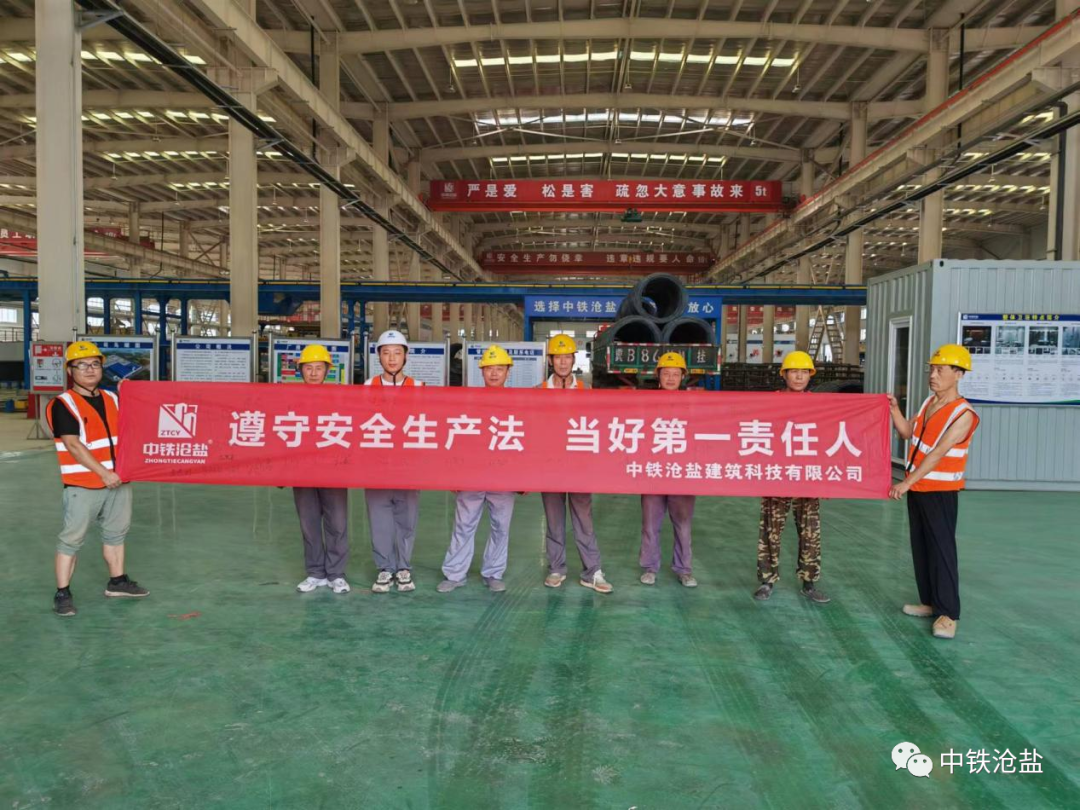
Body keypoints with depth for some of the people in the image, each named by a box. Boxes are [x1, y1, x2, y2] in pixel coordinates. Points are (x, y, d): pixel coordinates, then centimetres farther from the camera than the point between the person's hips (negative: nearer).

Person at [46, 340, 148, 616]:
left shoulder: (113, 399, 11)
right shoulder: (63, 405, -8)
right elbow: (73, 445, -16)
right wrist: (103, 472, -20)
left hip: (118, 480, 6)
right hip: (82, 485, -6)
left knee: (116, 531, 16)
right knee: (72, 538, 0)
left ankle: (117, 581, 29)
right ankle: (62, 594, 8)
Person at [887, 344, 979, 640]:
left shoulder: (963, 414, -18)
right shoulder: (929, 402, 6)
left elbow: (938, 453, -24)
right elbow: (907, 433, 15)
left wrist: (907, 482, -28)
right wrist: (894, 411, -2)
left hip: (941, 491, -8)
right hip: (917, 487, 8)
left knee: (941, 549, -5)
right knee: (920, 546, 12)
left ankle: (948, 613, 1)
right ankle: (929, 601, 23)